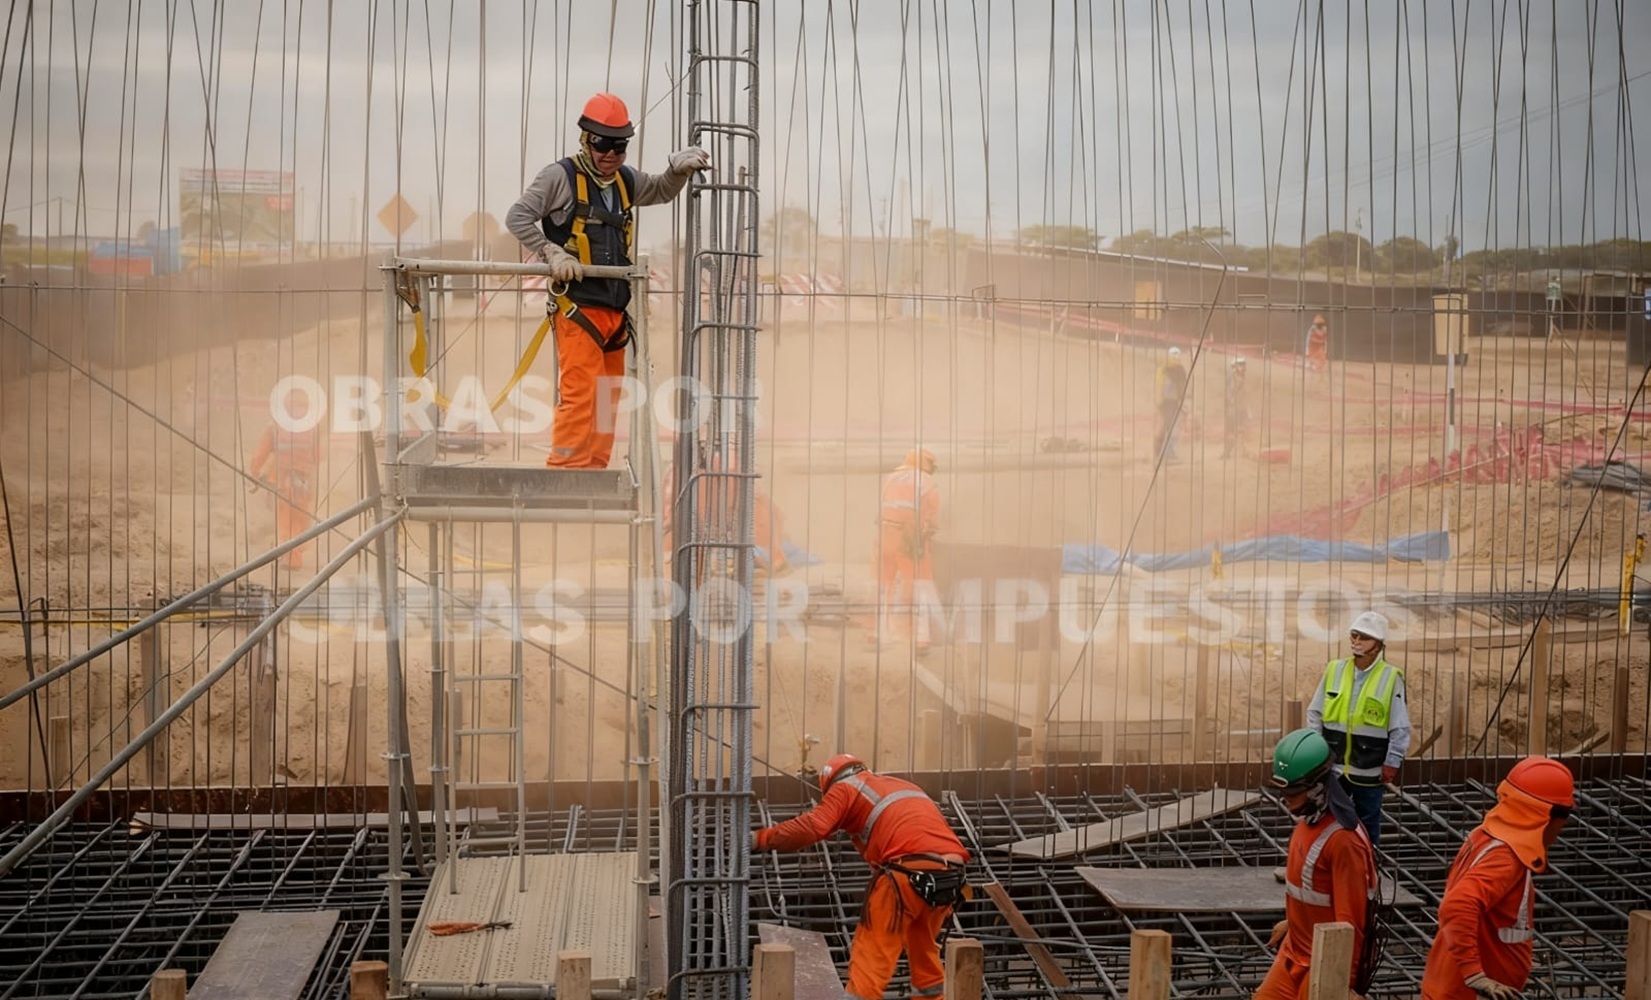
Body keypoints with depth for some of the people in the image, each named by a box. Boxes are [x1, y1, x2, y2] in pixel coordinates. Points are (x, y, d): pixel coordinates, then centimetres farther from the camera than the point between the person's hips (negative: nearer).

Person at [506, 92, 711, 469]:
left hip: (614, 308, 7)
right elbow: (517, 218, -5)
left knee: (607, 399, 9)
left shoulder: (625, 181, 17)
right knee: (578, 395, -15)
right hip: (577, 307, -7)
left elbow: (662, 191, 33)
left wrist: (679, 168, 13)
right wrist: (552, 253, -16)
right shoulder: (561, 176, -3)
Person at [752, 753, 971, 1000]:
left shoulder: (845, 788, 13)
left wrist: (759, 839, 0)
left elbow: (812, 827, -3)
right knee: (924, 950, 24)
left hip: (909, 871, -7)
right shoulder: (905, 786, 35)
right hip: (951, 872, 7)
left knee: (872, 951, 0)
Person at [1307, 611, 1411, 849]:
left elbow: (1400, 728, -4)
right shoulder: (1334, 669, 1)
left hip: (1369, 770, -2)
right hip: (1332, 766, 3)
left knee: (1368, 827, 11)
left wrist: (1392, 763, -6)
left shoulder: (1391, 678, -8)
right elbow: (1315, 714, 7)